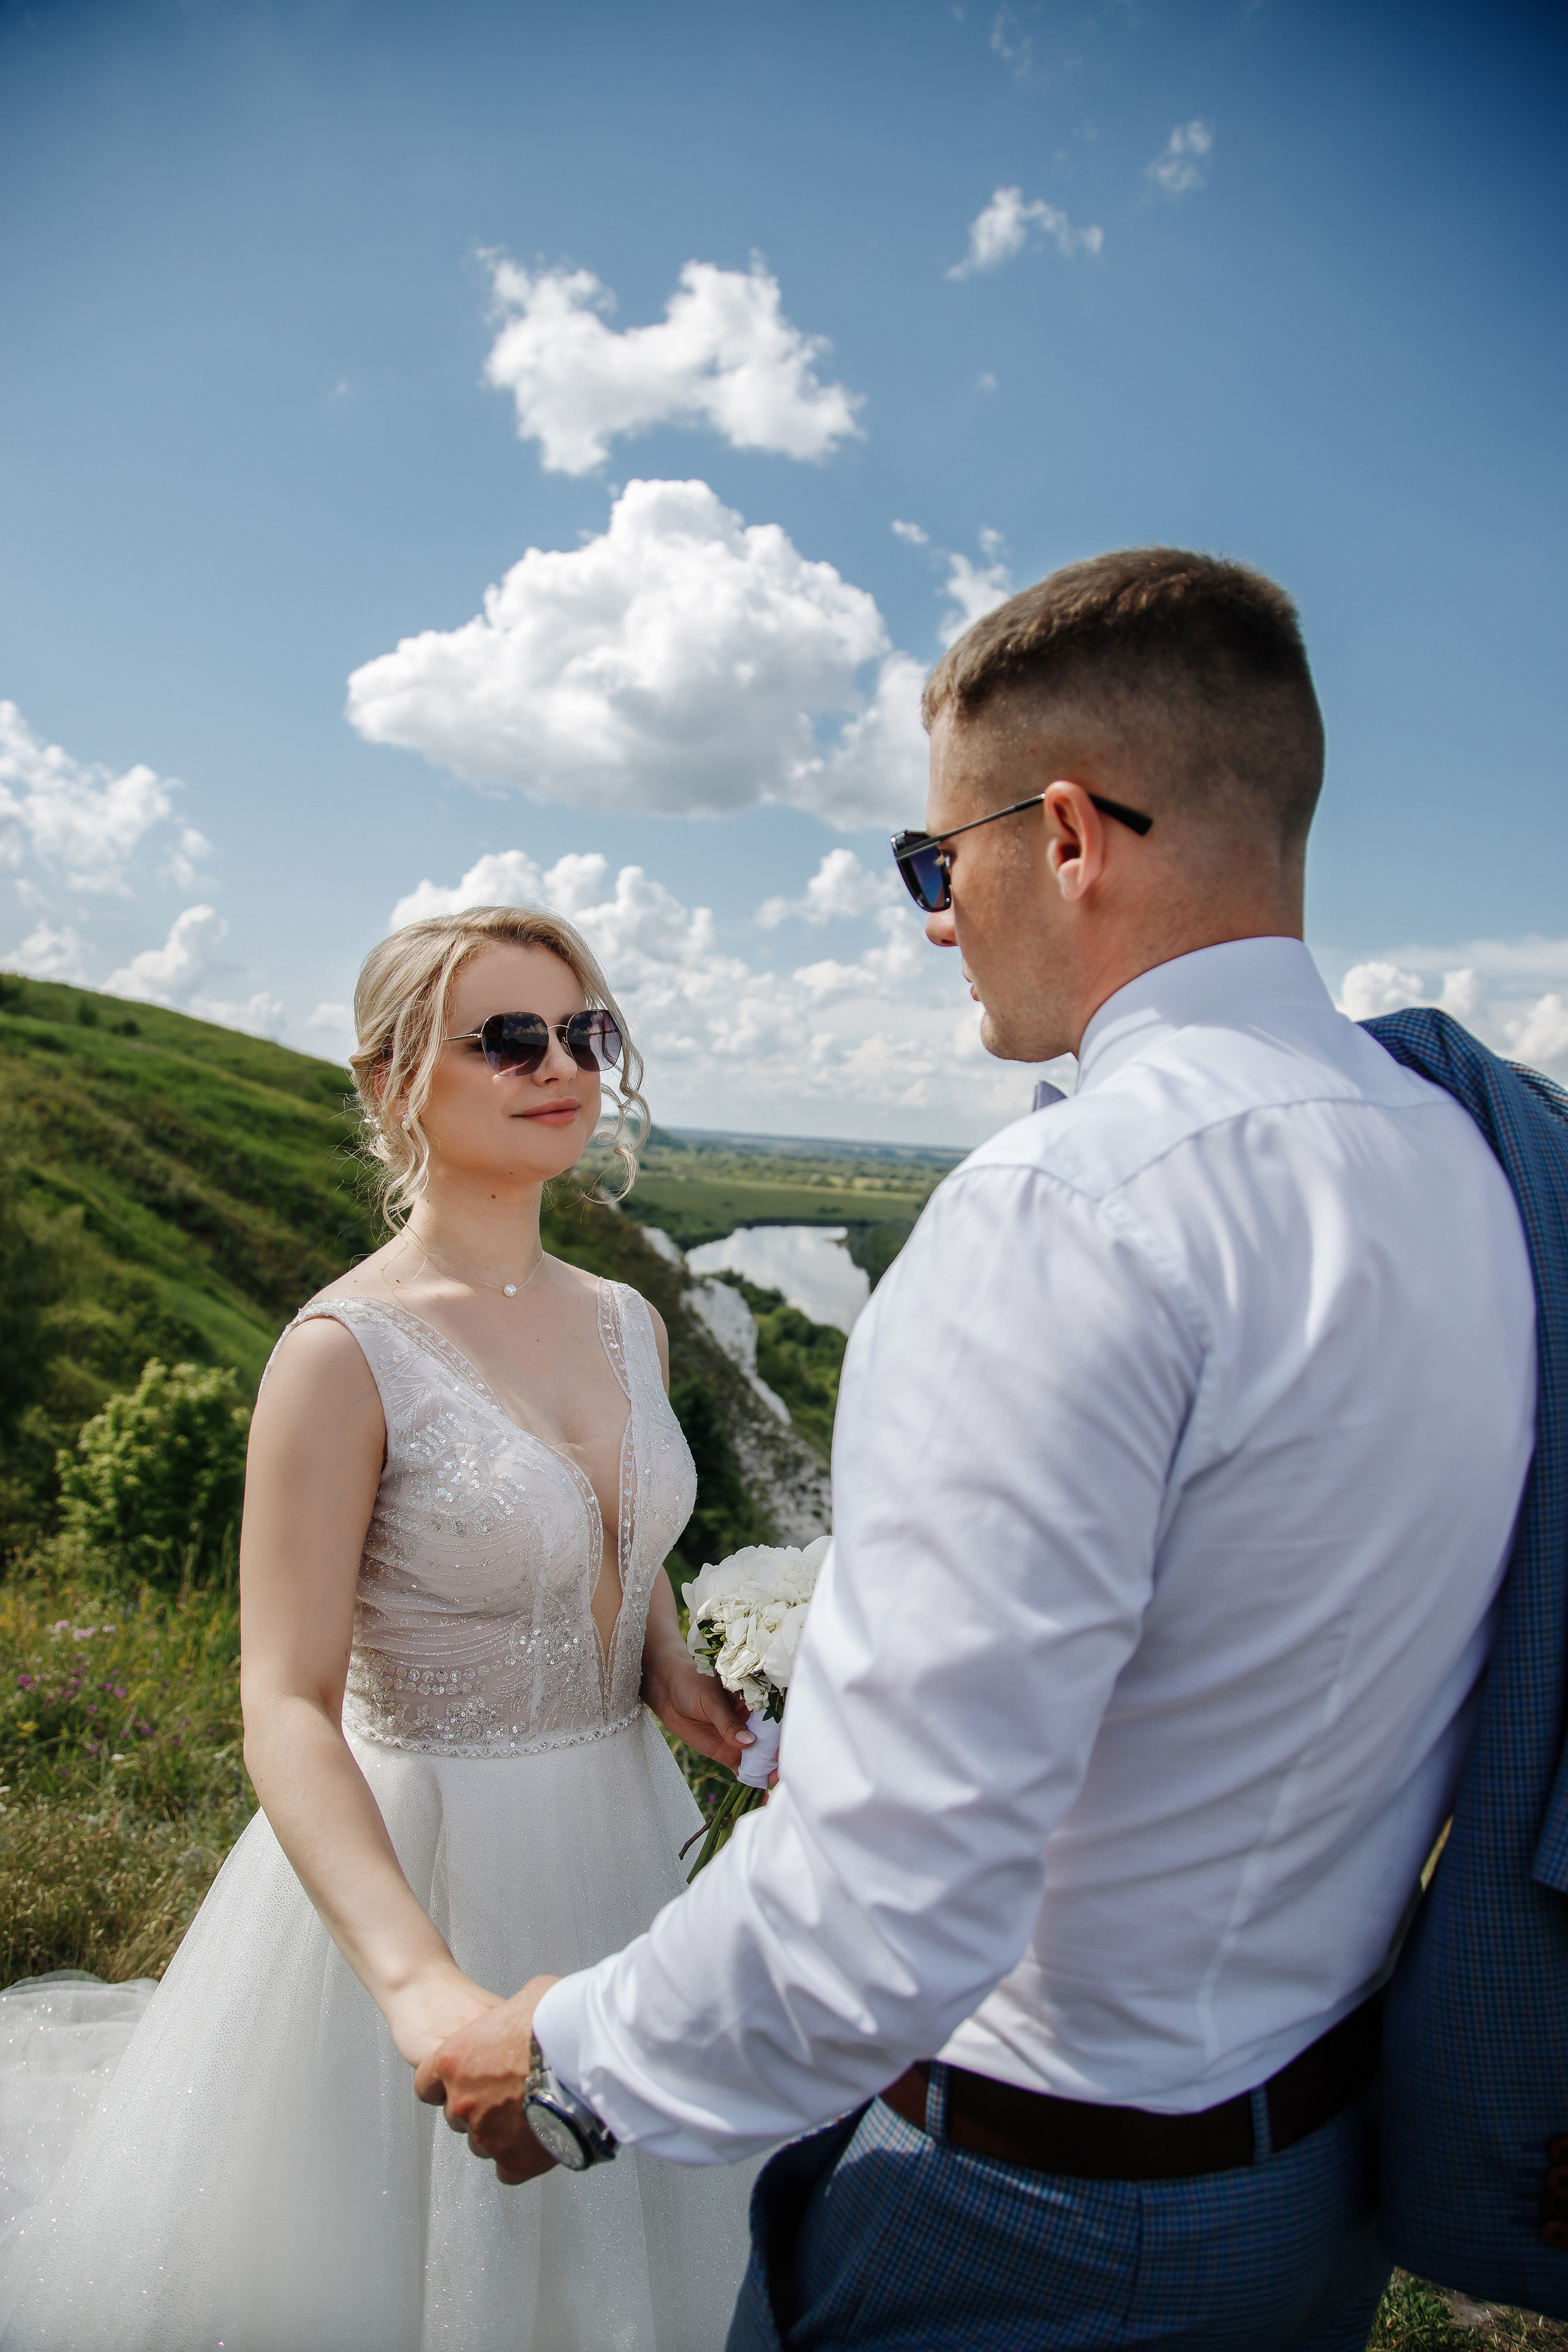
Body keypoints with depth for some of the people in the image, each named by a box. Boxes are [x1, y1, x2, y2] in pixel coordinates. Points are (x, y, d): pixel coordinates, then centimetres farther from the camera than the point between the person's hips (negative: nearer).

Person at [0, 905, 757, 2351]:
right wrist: (422, 1982, -34)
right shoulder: (347, 1352, -19)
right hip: (419, 1858, -6)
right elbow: (289, 1707, -22)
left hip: (621, 1834, 6)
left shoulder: (628, 1324, 0)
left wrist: (669, 1669, -2)